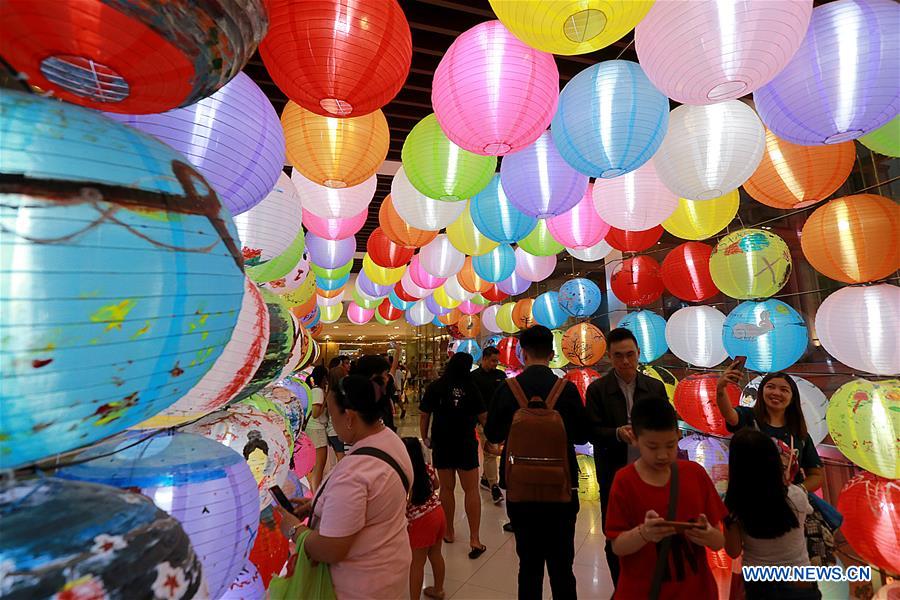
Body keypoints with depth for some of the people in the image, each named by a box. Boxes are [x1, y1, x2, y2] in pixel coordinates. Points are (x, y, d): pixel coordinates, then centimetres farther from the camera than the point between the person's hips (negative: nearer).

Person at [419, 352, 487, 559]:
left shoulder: (434, 387, -4)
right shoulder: (470, 388, -8)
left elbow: (424, 415, -2)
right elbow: (482, 417, -4)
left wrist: (425, 437, 11)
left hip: (441, 446, 1)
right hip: (466, 444, -1)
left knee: (446, 489, 15)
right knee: (471, 490, 9)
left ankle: (449, 532, 29)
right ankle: (474, 539, 11)